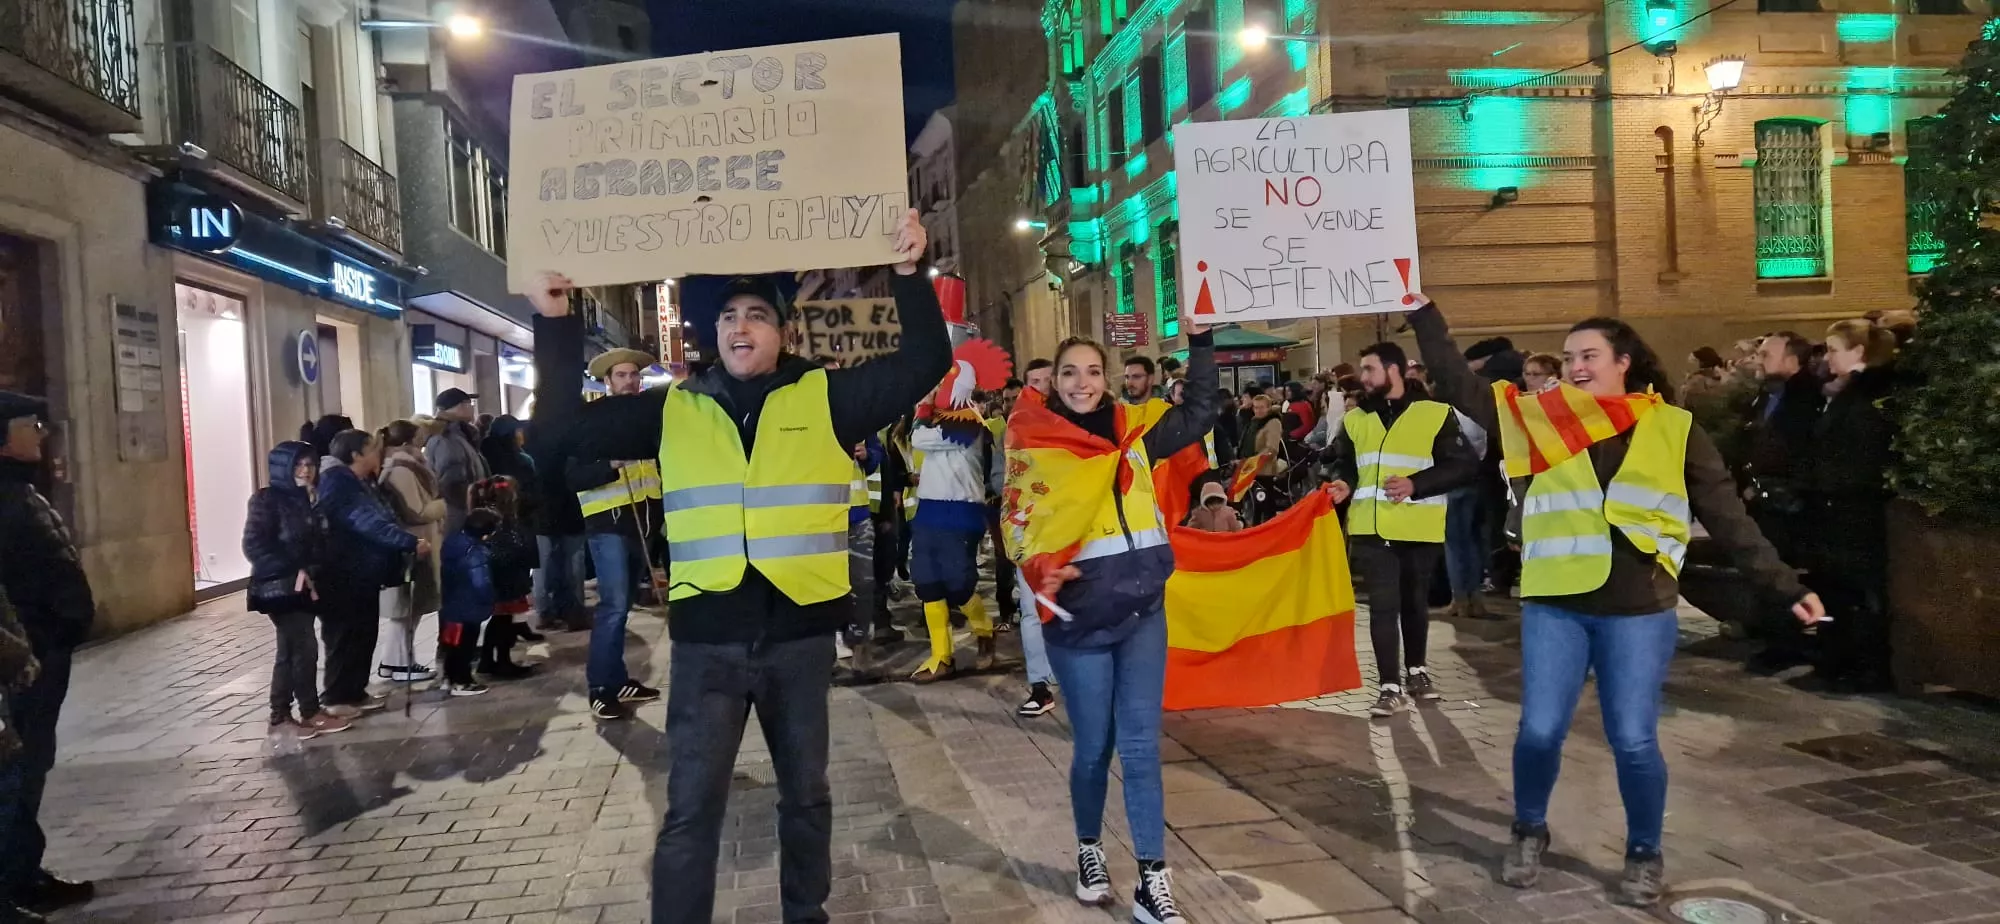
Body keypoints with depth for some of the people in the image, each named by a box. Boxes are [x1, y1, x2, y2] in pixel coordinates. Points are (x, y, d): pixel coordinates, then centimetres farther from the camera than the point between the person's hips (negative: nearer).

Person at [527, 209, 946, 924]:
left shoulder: (825, 399, 1)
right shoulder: (673, 410, 6)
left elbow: (924, 363, -5)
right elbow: (571, 427, 7)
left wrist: (909, 276, -16)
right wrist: (556, 326, -1)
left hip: (801, 631, 0)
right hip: (707, 638, 0)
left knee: (805, 793, 17)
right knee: (691, 807, 1)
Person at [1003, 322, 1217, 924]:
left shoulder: (1131, 428, 7)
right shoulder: (1034, 440, -3)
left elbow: (1199, 414, 16)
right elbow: (1018, 524, -2)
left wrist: (1201, 342, 8)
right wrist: (1041, 572, -21)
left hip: (1143, 608, 3)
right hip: (1079, 615, -2)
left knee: (1141, 746, 3)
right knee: (1094, 746, 8)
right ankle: (1089, 850, 34)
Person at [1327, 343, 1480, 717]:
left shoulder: (1436, 414, -4)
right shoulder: (1355, 419, 9)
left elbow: (1465, 467, -7)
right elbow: (1346, 465, 20)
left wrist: (1415, 484, -18)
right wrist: (1345, 484, -4)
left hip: (1419, 529, -2)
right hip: (1372, 528, 2)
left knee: (1415, 603, 14)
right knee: (1383, 605, -3)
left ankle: (1417, 670, 34)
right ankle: (1391, 687, 1)